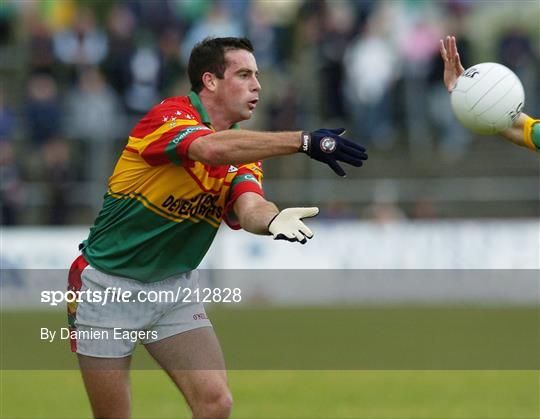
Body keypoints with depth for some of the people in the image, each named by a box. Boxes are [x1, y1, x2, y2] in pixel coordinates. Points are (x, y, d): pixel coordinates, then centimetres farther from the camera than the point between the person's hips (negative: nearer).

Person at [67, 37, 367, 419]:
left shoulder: (244, 153, 2)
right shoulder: (169, 115, -18)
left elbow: (248, 208, -18)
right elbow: (212, 147, -40)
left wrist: (273, 218, -43)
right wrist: (305, 141, -45)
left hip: (175, 287, 6)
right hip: (109, 287, -6)